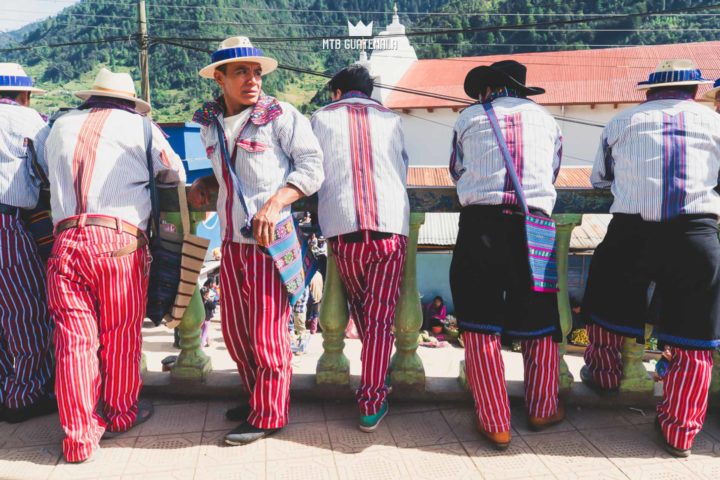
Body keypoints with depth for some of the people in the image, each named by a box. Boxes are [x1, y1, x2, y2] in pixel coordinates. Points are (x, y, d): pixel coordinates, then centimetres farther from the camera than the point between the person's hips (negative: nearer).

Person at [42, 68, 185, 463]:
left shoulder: (60, 126, 20)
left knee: (73, 339, 5)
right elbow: (175, 173, 15)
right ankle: (121, 413, 27)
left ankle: (80, 437, 11)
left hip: (64, 239, 3)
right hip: (118, 238, -3)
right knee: (121, 335, 11)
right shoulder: (139, 124, 9)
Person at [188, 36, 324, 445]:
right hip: (232, 243, 7)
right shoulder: (210, 123, 13)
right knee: (235, 332, 14)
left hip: (271, 241, -6)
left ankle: (268, 416, 18)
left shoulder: (281, 115, -5)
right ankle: (256, 398, 35)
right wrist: (204, 185, 7)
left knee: (267, 334, 0)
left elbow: (312, 166, -9)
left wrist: (276, 202, -21)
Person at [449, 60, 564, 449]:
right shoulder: (545, 118, 18)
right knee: (538, 317, 15)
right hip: (534, 224, 3)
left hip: (480, 223, -2)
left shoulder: (468, 118, 12)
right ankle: (542, 409, 27)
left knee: (480, 322, 4)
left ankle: (495, 424, 8)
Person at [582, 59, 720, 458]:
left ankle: (604, 375, 43)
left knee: (607, 300, 24)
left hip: (631, 230, 0)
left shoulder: (622, 121, 13)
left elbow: (598, 179, 22)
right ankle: (679, 433, 19)